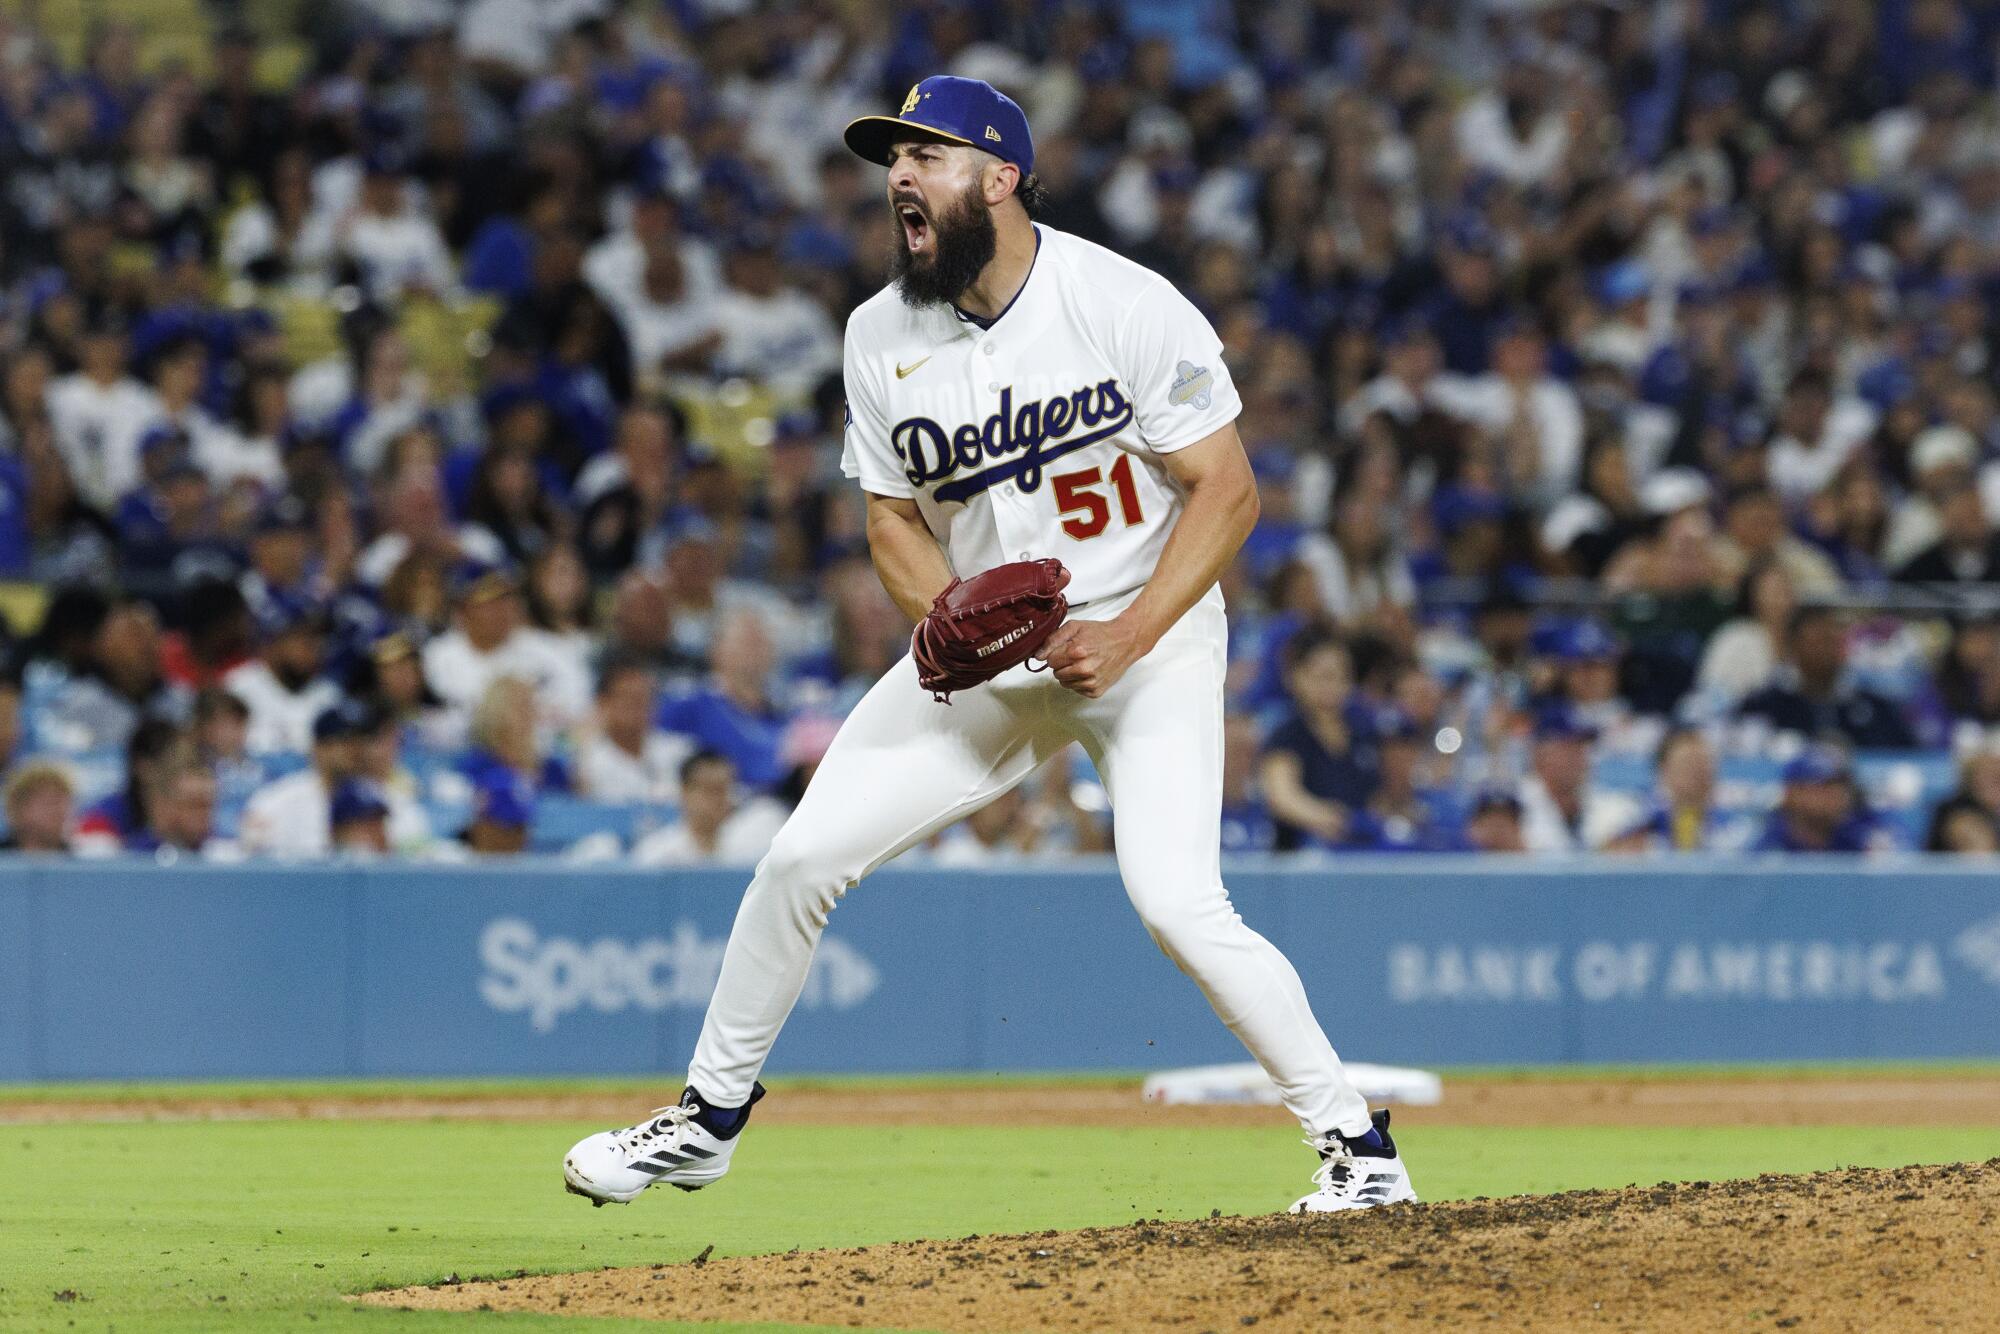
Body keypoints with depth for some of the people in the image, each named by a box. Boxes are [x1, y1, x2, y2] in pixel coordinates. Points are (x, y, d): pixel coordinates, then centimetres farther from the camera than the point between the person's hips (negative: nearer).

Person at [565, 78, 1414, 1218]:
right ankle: (710, 1117, 19)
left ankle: (1359, 1148, -11)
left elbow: (1228, 492, -15)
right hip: (981, 645, 5)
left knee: (1178, 902, -23)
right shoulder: (882, 336, -3)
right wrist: (949, 622, -14)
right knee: (802, 858, -1)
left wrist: (1125, 639, -24)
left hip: (1147, 630, -5)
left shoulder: (1127, 306, -18)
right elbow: (895, 517, 7)